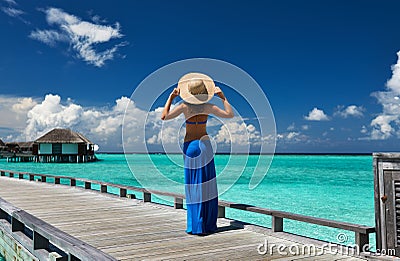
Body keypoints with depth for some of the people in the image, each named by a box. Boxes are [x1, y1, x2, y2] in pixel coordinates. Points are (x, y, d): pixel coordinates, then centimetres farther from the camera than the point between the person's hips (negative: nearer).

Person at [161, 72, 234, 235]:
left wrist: (171, 97, -2)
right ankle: (209, 225, 9)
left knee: (194, 186, 3)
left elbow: (164, 116, -8)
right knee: (207, 186, 5)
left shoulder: (185, 106, -9)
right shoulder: (208, 107, -6)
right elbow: (230, 114, -1)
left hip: (189, 146, 0)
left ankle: (196, 226, 3)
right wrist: (223, 97, 5)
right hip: (204, 144, 0)